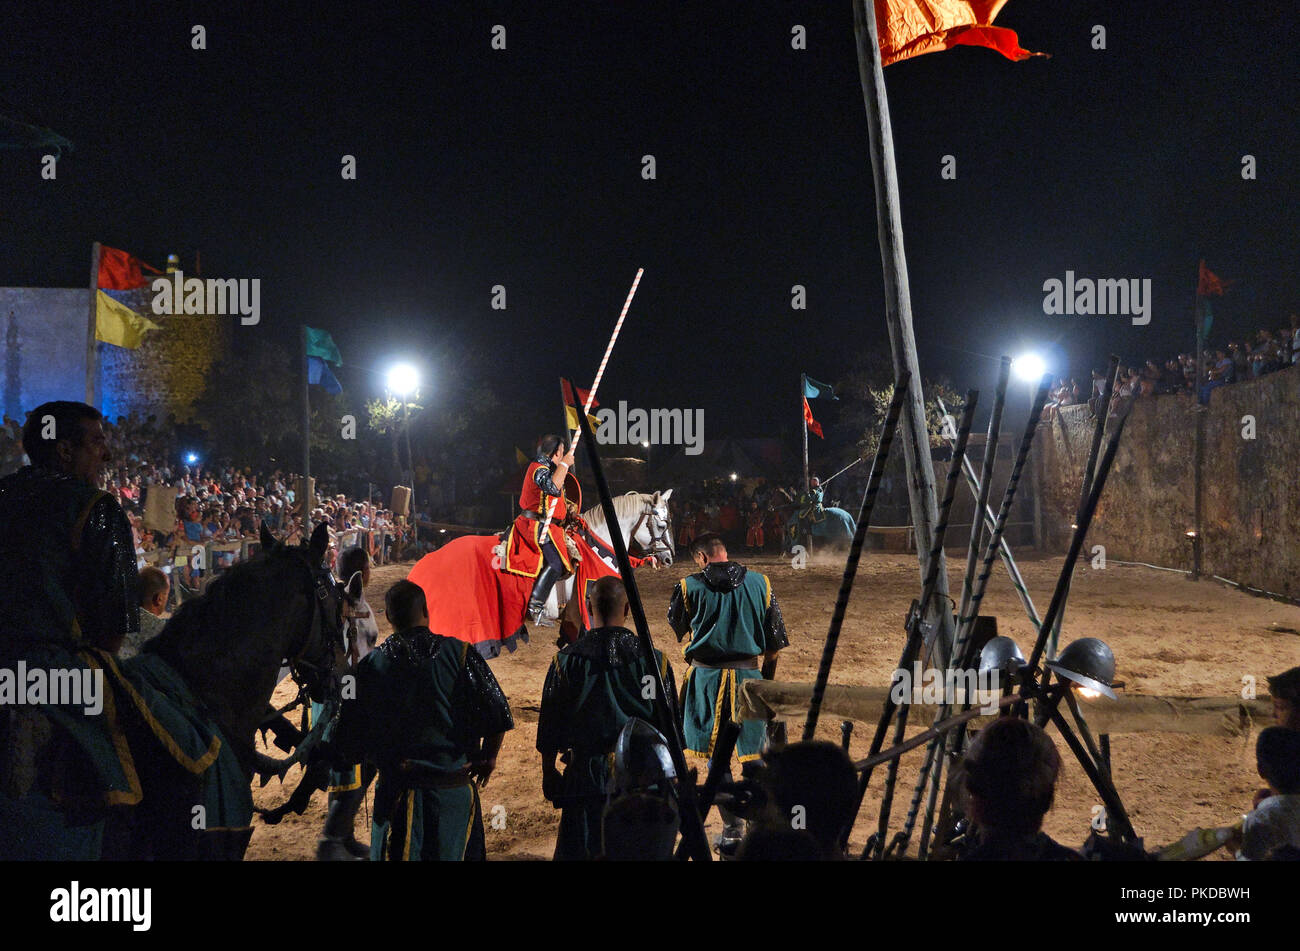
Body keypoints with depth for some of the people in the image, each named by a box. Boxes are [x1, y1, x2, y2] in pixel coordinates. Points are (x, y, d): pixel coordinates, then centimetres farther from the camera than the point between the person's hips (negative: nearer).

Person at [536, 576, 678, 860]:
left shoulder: (567, 659, -7)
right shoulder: (653, 658, -6)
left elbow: (549, 724, -1)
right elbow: (670, 724, 1)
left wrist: (549, 774, 13)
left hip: (585, 775, -1)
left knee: (578, 851, 10)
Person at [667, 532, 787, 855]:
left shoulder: (690, 587, -6)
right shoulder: (760, 583, 1)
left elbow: (676, 626, 12)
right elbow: (774, 640, 6)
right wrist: (767, 679, 18)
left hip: (707, 677, -2)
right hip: (747, 675, 2)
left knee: (718, 758, 7)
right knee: (753, 757, 10)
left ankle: (732, 833, 11)